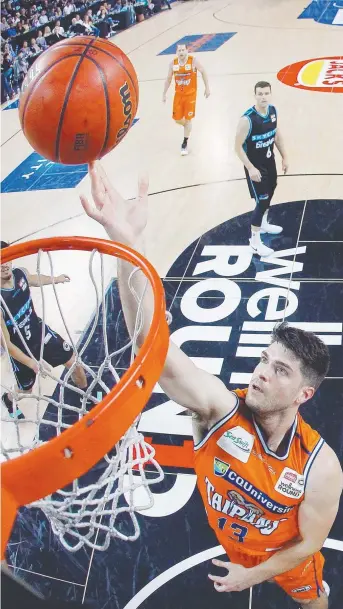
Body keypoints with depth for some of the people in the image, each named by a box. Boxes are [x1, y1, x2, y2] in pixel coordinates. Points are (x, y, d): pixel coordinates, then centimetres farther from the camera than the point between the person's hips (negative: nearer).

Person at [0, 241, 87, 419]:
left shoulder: (21, 273, -18)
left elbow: (35, 280, 11)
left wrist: (55, 279, 28)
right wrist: (31, 363, -32)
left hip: (41, 333, 5)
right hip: (21, 350, -5)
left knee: (75, 364, 12)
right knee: (26, 391, 18)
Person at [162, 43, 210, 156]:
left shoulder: (193, 61, -13)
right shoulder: (173, 63, -3)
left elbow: (203, 72, -3)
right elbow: (168, 79, 8)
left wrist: (207, 87, -5)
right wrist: (164, 94, 8)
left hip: (190, 94, -3)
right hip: (178, 94, 3)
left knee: (188, 119, -1)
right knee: (177, 119, 4)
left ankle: (185, 144, 10)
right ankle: (188, 127, 38)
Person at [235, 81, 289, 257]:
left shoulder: (273, 111, -5)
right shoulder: (247, 119, -28)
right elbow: (238, 146, -23)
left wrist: (284, 157, 12)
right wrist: (250, 168, -28)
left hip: (269, 161, 8)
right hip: (255, 165, -8)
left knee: (269, 194, 24)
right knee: (262, 202, -7)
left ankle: (263, 224, 50)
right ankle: (255, 241, 8)